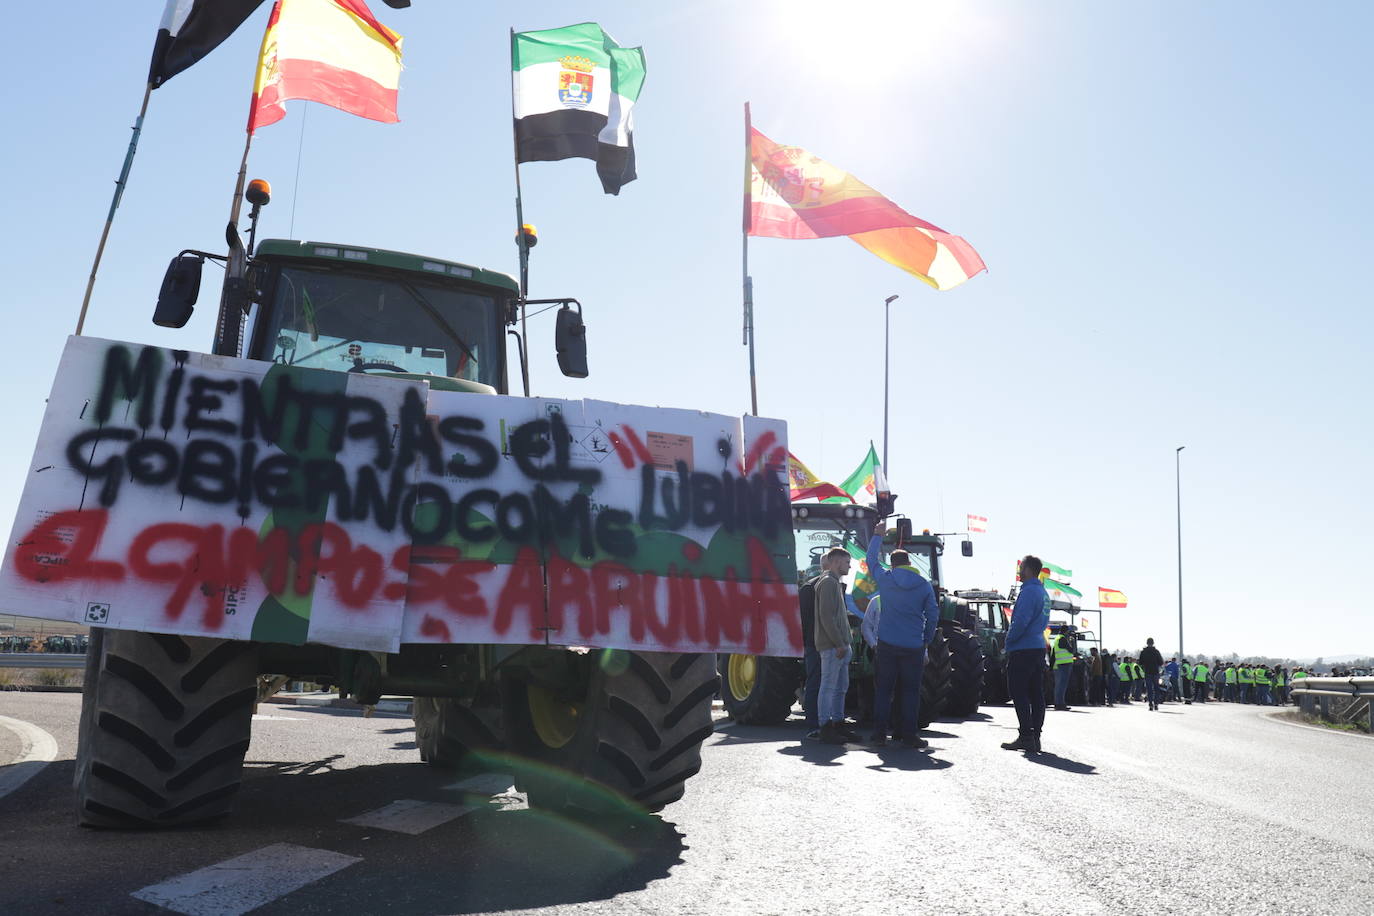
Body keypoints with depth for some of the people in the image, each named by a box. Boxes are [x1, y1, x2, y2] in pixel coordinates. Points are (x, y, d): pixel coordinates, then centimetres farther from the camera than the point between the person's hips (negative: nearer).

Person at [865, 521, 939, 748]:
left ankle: (879, 734, 6)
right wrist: (926, 640, 12)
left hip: (887, 644, 1)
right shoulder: (924, 585, 1)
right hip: (914, 646, -1)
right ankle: (909, 735, 5)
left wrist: (877, 535, 29)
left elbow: (872, 559, 18)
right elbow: (933, 614, 1)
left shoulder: (885, 578, 0)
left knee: (884, 689, 7)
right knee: (911, 690, 6)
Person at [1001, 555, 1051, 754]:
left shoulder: (1028, 591, -14)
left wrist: (1009, 640, -7)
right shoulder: (1043, 593, 16)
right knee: (1036, 694, 9)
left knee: (1018, 693, -5)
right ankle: (1035, 737, 11)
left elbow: (1021, 621, -20)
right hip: (1039, 647, 9)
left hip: (1023, 650, -9)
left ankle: (1026, 736, -7)